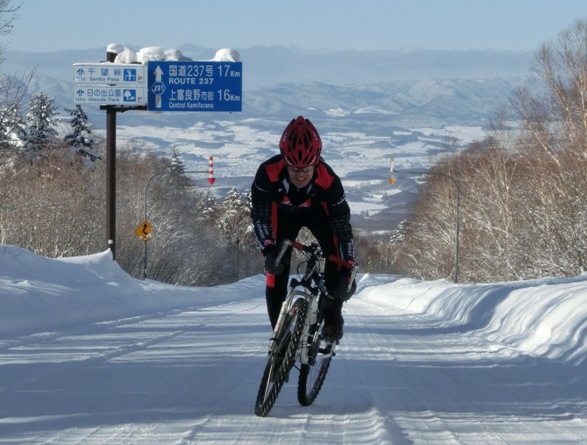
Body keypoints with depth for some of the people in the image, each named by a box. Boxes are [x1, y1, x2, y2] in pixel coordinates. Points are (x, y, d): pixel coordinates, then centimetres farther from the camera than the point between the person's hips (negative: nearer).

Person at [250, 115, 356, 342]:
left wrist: (347, 269, -36)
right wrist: (269, 250, -39)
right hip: (283, 212, 1)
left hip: (317, 210, -1)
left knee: (336, 249, -26)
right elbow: (259, 214, -28)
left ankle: (332, 316, -12)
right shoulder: (268, 173, -39)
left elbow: (342, 224, -33)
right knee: (276, 268, -12)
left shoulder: (328, 179, -39)